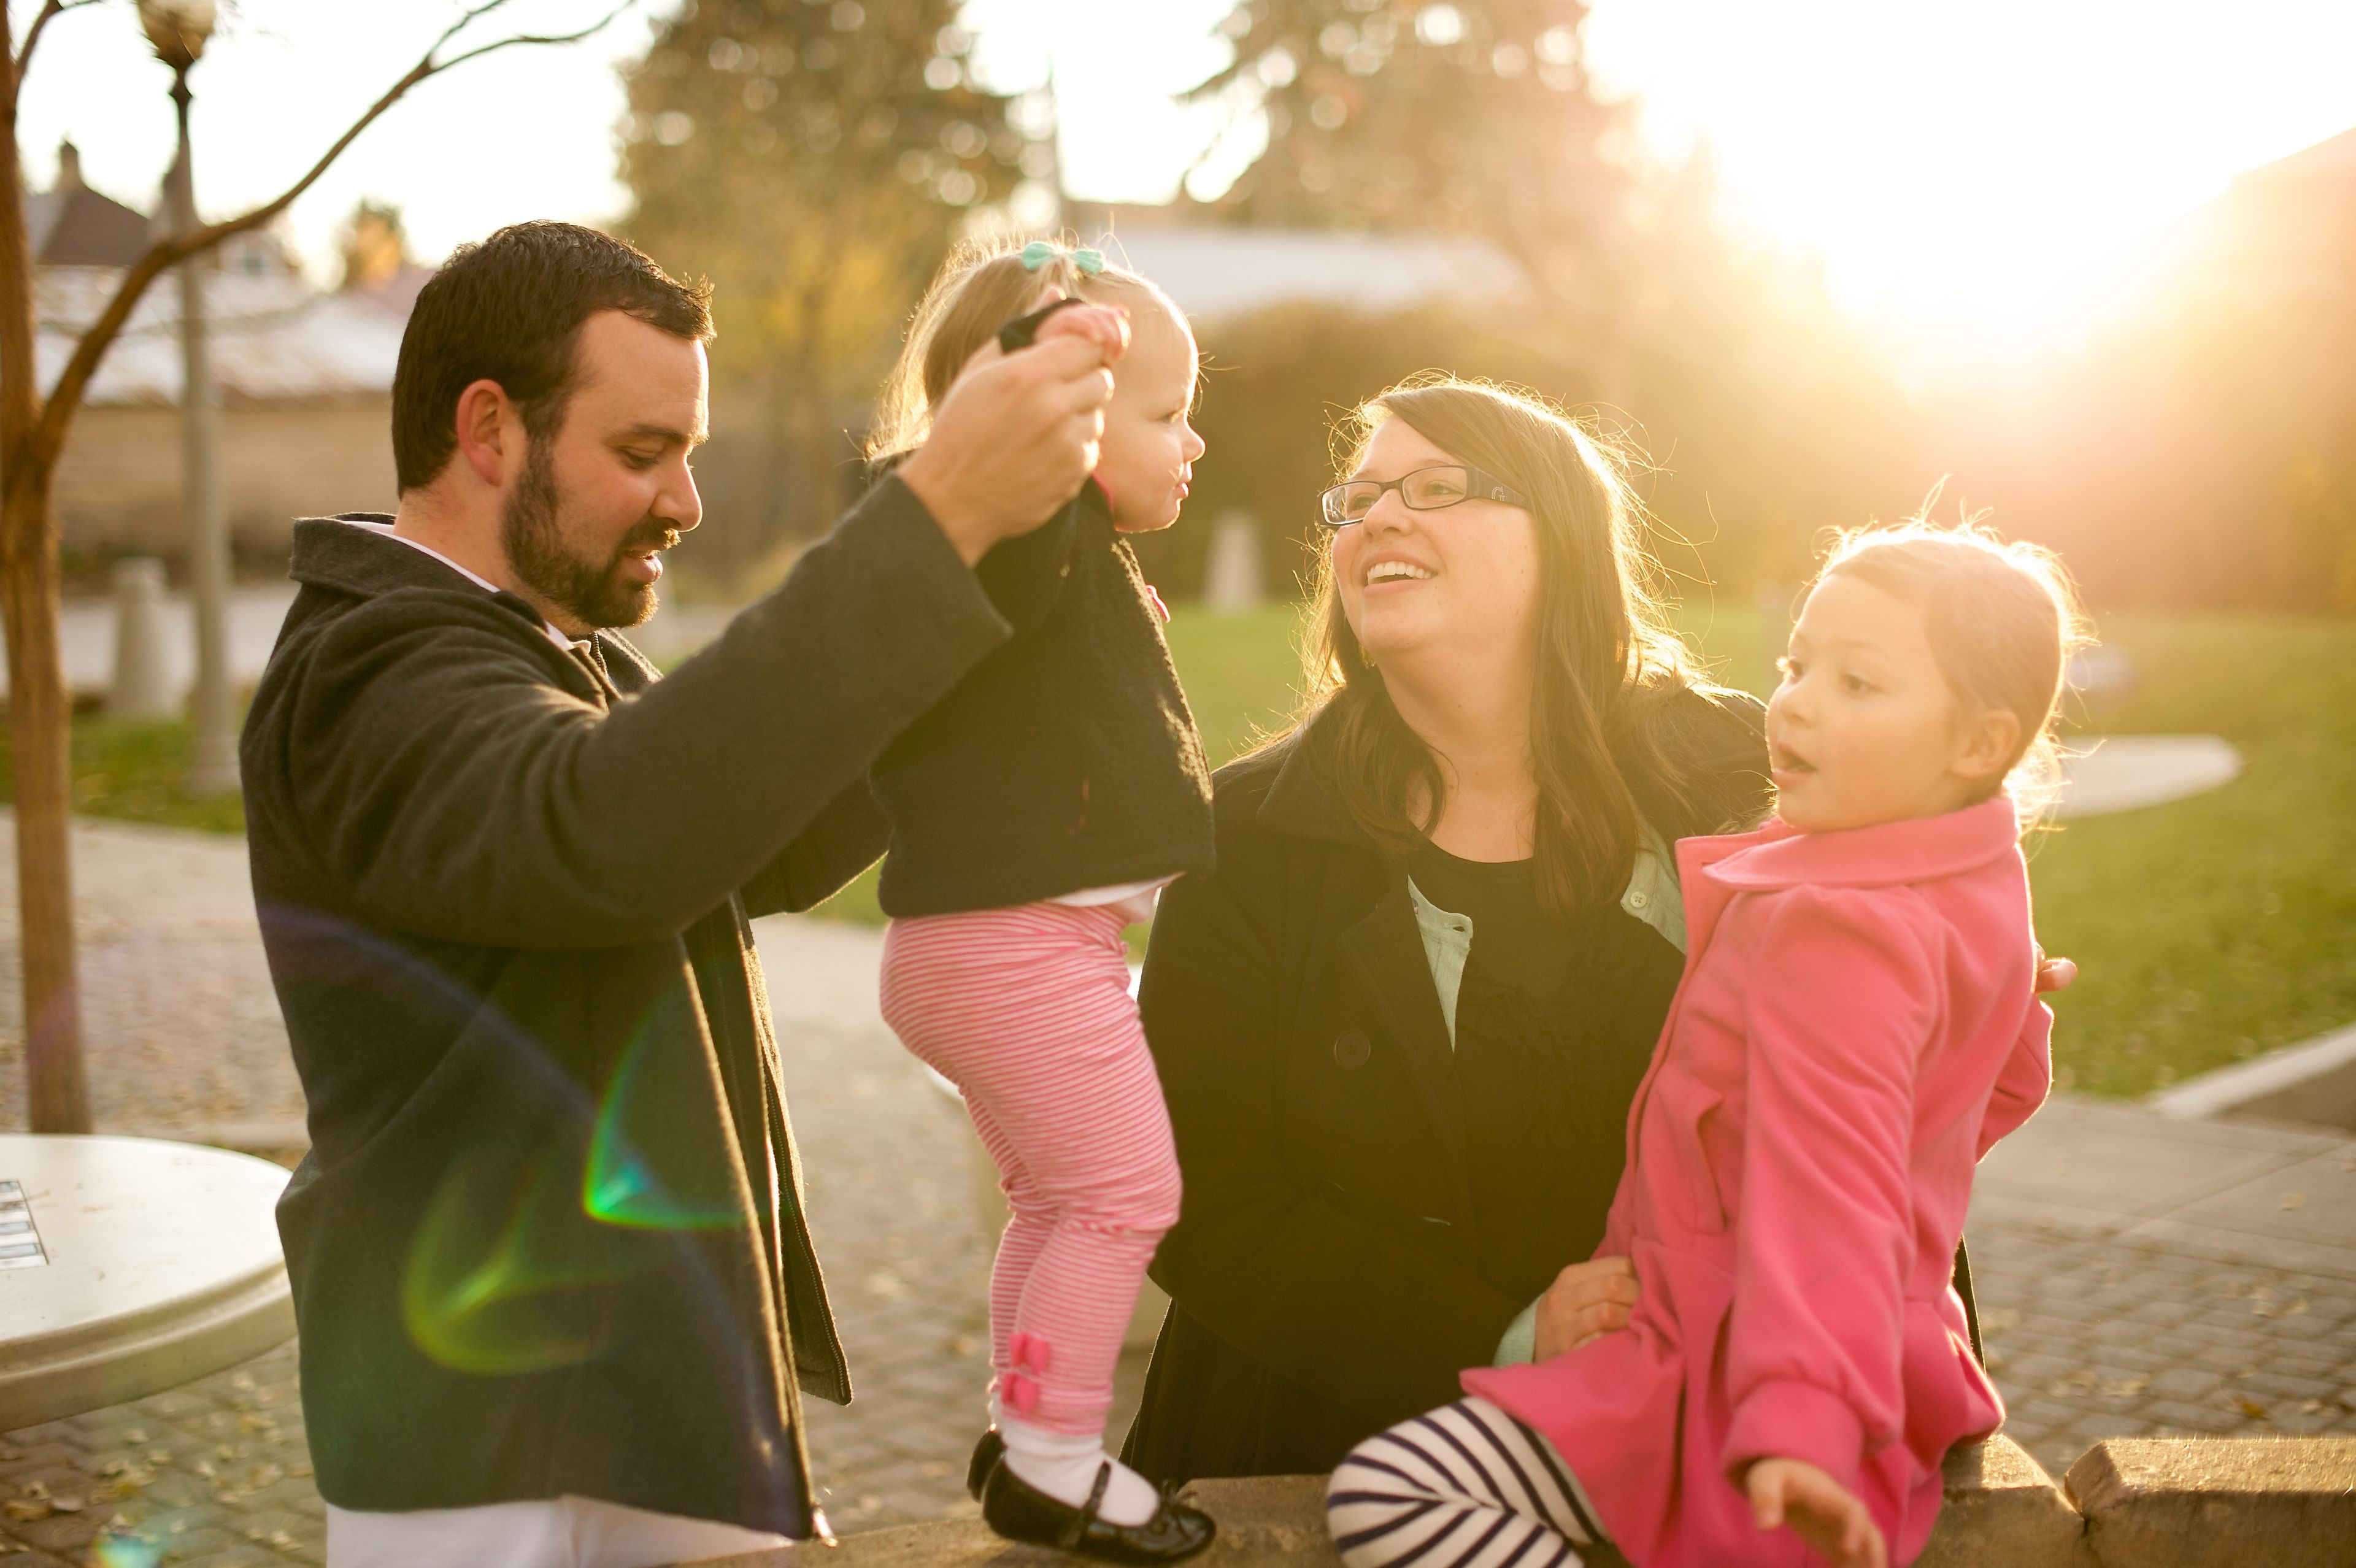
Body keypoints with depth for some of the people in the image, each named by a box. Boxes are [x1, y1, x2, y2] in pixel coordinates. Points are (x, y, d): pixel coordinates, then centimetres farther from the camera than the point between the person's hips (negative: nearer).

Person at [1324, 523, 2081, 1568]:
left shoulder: (1831, 932, -24)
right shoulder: (1978, 892, 7)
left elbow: (1827, 1189, -35)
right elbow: (2010, 1083, 24)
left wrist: (1800, 1424, -45)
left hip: (1729, 1384, -11)